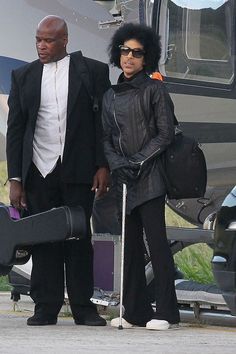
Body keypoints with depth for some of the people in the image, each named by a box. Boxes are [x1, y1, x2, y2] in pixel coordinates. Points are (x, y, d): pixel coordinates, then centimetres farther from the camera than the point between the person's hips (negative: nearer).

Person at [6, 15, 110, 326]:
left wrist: (103, 166, -4)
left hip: (78, 171, -2)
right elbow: (15, 129, 9)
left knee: (79, 239, 0)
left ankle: (83, 307, 5)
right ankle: (46, 308, 4)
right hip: (39, 172, 2)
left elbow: (104, 122, 4)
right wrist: (15, 178, 3)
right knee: (43, 241, 0)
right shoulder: (23, 77, 10)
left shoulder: (93, 72, 5)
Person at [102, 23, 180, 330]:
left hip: (150, 176, -6)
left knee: (156, 240, -10)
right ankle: (136, 312, 8)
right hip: (123, 179, 6)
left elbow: (166, 133, -5)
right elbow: (106, 138, 13)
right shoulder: (111, 96, 16)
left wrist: (139, 160, -12)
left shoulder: (154, 90, 0)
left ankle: (166, 312, -10)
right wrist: (117, 165, -5)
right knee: (130, 244, 6)